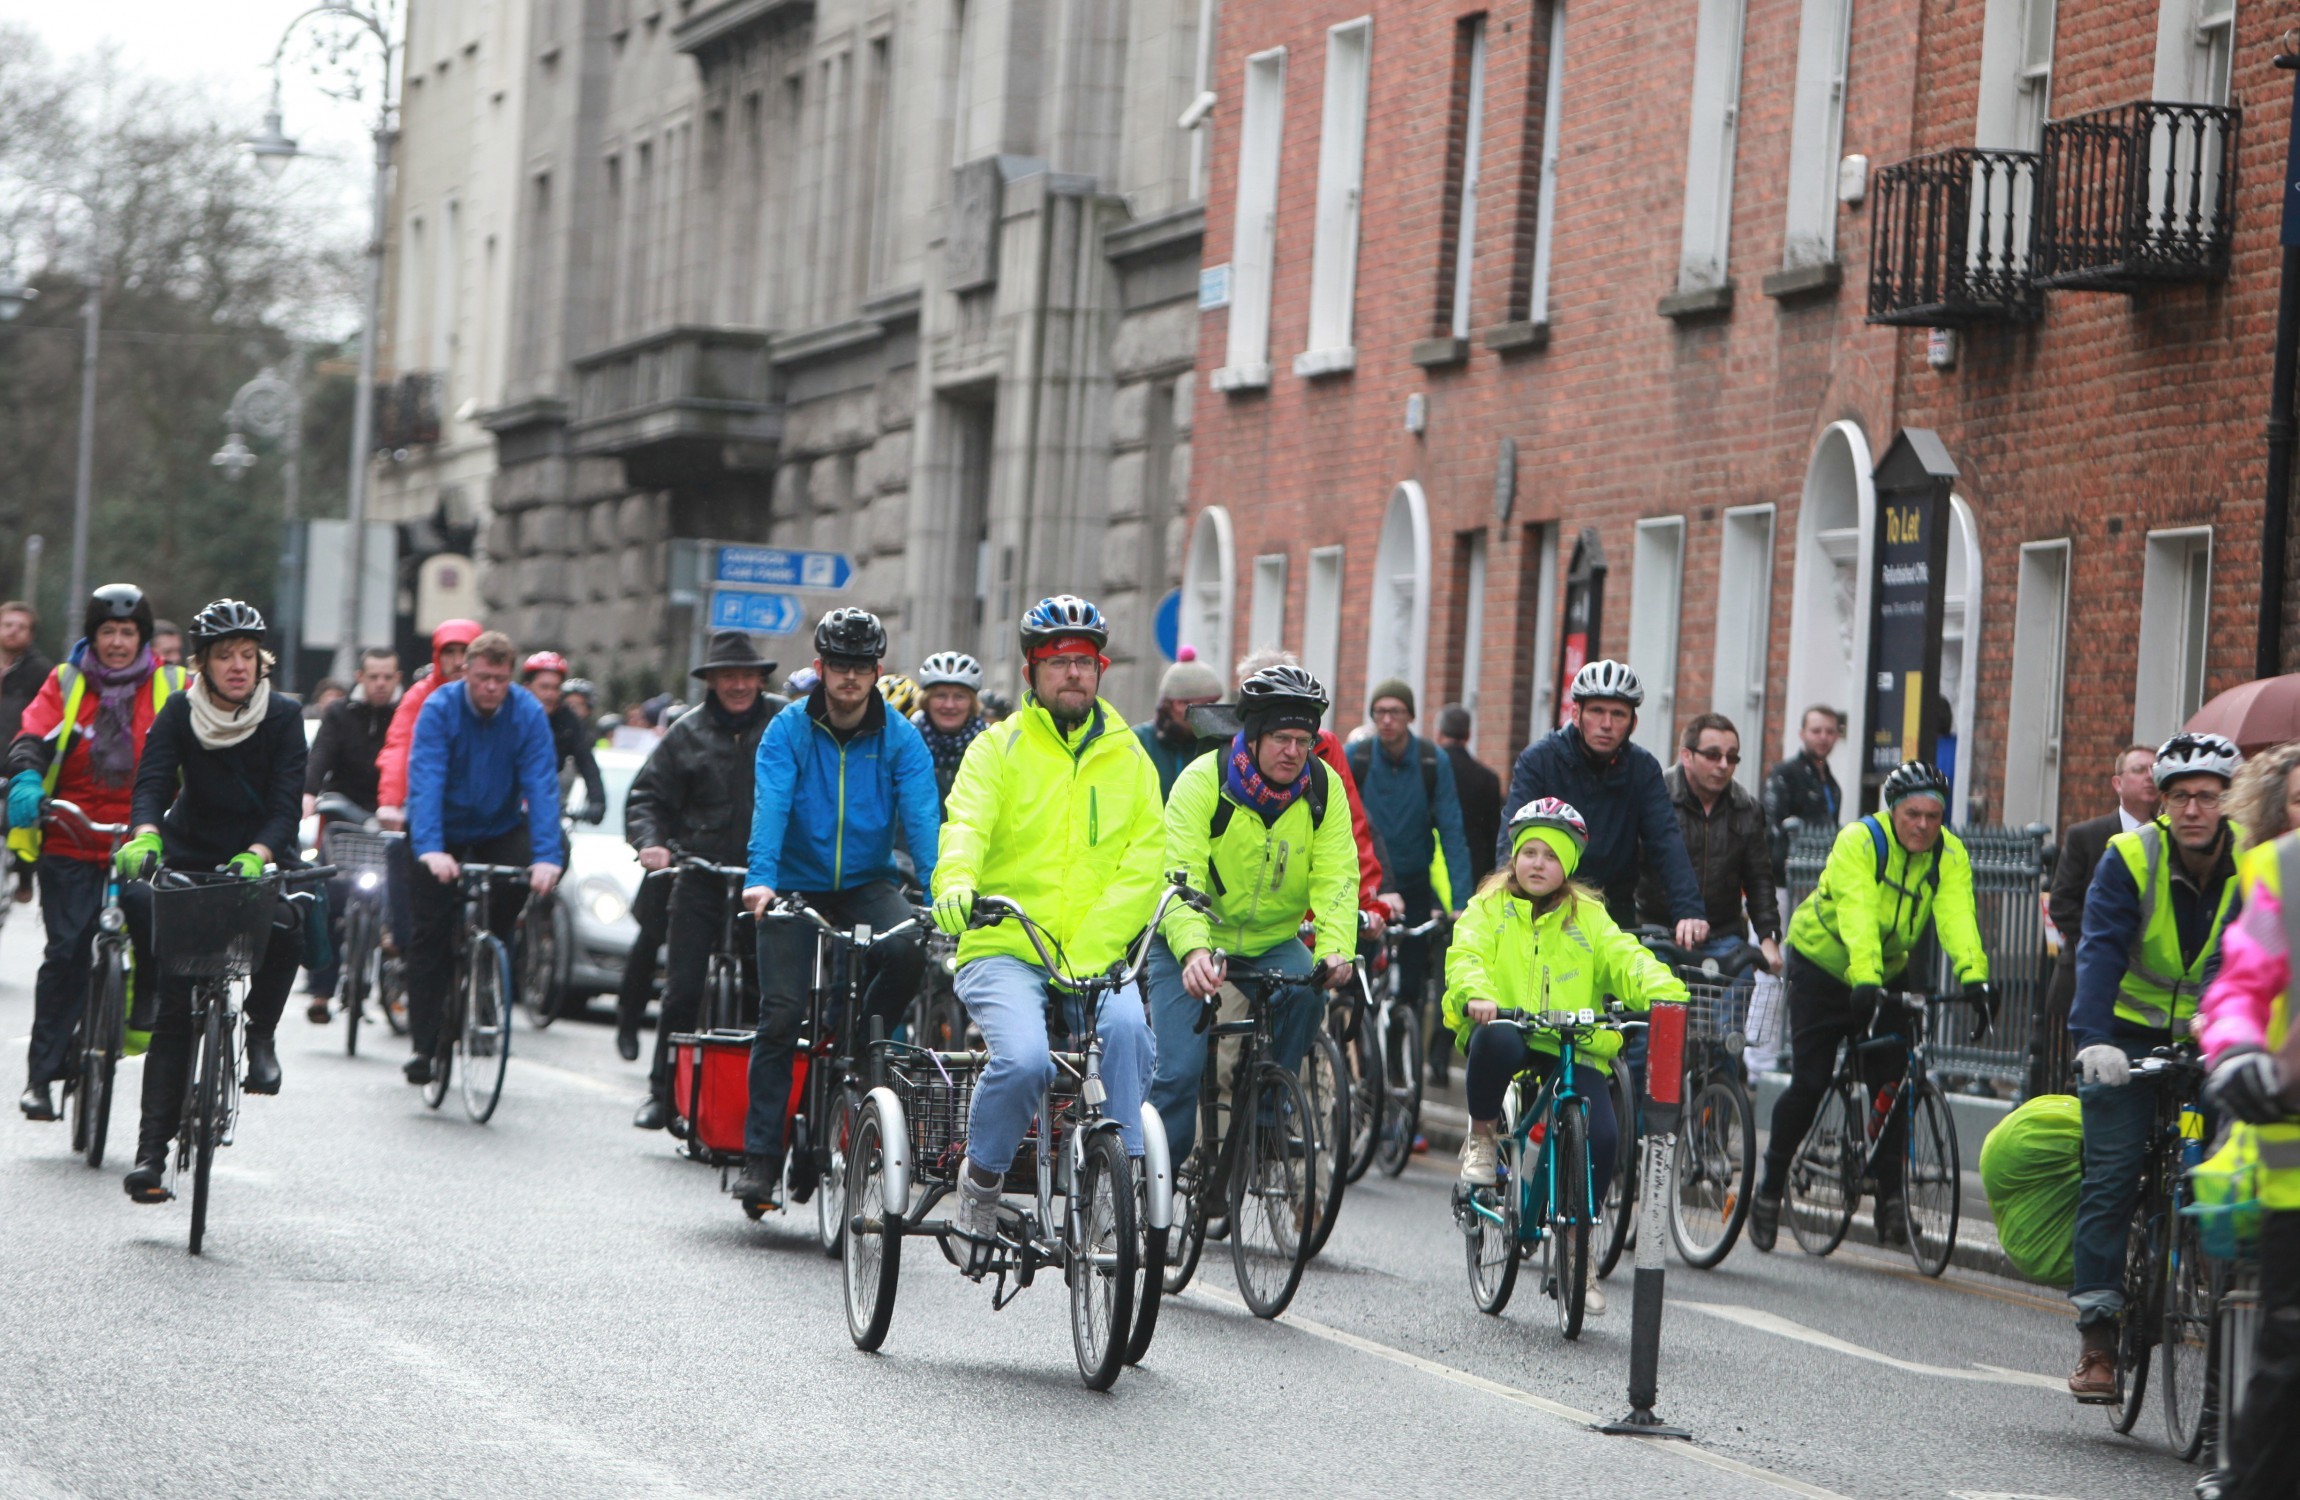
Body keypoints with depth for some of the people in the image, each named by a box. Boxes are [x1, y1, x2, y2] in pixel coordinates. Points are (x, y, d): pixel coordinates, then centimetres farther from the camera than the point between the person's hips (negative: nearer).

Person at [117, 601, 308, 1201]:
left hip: (262, 861, 0)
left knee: (286, 926, -34)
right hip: (191, 856, 0)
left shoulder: (283, 716, -8)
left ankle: (260, 1034, -7)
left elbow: (286, 802, -16)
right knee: (175, 1010, -9)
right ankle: (152, 1146, -10)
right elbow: (152, 784, -17)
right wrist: (146, 836, -39)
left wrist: (257, 857, -35)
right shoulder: (180, 713, -6)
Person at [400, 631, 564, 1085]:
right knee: (432, 933, -7)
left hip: (500, 827, 2)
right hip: (444, 831, -2)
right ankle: (423, 1043, -2)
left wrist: (546, 856, -37)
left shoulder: (528, 714, -18)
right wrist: (430, 849, -47)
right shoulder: (440, 708, -23)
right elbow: (425, 780, -32)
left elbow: (541, 786, -24)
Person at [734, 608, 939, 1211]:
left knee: (907, 951, -30)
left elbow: (922, 816, -15)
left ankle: (860, 1046, -2)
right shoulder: (789, 730, -7)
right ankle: (761, 1157, -1)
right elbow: (770, 806, -20)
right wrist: (761, 879, -36)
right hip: (798, 885, -1)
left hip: (867, 884, 1)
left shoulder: (900, 737, -4)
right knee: (781, 1014, -10)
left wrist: (937, 890, -29)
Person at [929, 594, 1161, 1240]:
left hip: (1094, 961, 2)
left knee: (1127, 1024, -31)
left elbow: (1143, 861, 2)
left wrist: (1086, 957, -13)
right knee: (1023, 1058, -28)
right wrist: (955, 883, -36)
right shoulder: (999, 748, 6)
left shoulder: (1128, 758, 12)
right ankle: (981, 1180, -2)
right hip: (1003, 949, -2)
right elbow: (966, 824, -12)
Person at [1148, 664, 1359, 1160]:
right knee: (1179, 1069, -13)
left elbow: (1336, 877, -16)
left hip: (1273, 940, 3)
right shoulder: (1204, 780, -19)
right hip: (1191, 941, -3)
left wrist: (1336, 949, -36)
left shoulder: (1322, 788, -9)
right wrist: (1193, 950, -46)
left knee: (1305, 995, -28)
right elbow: (1179, 876, -28)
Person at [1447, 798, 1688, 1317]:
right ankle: (1480, 1137, -10)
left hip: (1575, 1048, 2)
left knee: (1603, 1137, -18)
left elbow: (1626, 960, -1)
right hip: (1506, 1028, -2)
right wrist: (1475, 995, -30)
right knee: (1495, 1040, -39)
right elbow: (1466, 955, -7)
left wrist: (1667, 995, -22)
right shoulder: (1488, 910, 10)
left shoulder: (1588, 918, 14)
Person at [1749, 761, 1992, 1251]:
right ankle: (1770, 1188, 7)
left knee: (1891, 1083, -8)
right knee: (1809, 1084, -8)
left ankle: (1890, 1197, 0)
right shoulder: (1859, 842, -24)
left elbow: (1957, 917, -28)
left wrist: (1974, 976, -46)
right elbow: (1857, 915, -38)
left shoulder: (1950, 856, -13)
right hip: (1823, 965, -4)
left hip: (1888, 972, 4)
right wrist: (1865, 980, -53)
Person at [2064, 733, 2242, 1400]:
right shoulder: (2129, 857, -13)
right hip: (2129, 1039, -2)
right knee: (2111, 1177, -10)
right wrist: (2092, 1038, -37)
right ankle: (2097, 1335, -10)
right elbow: (2101, 950, -23)